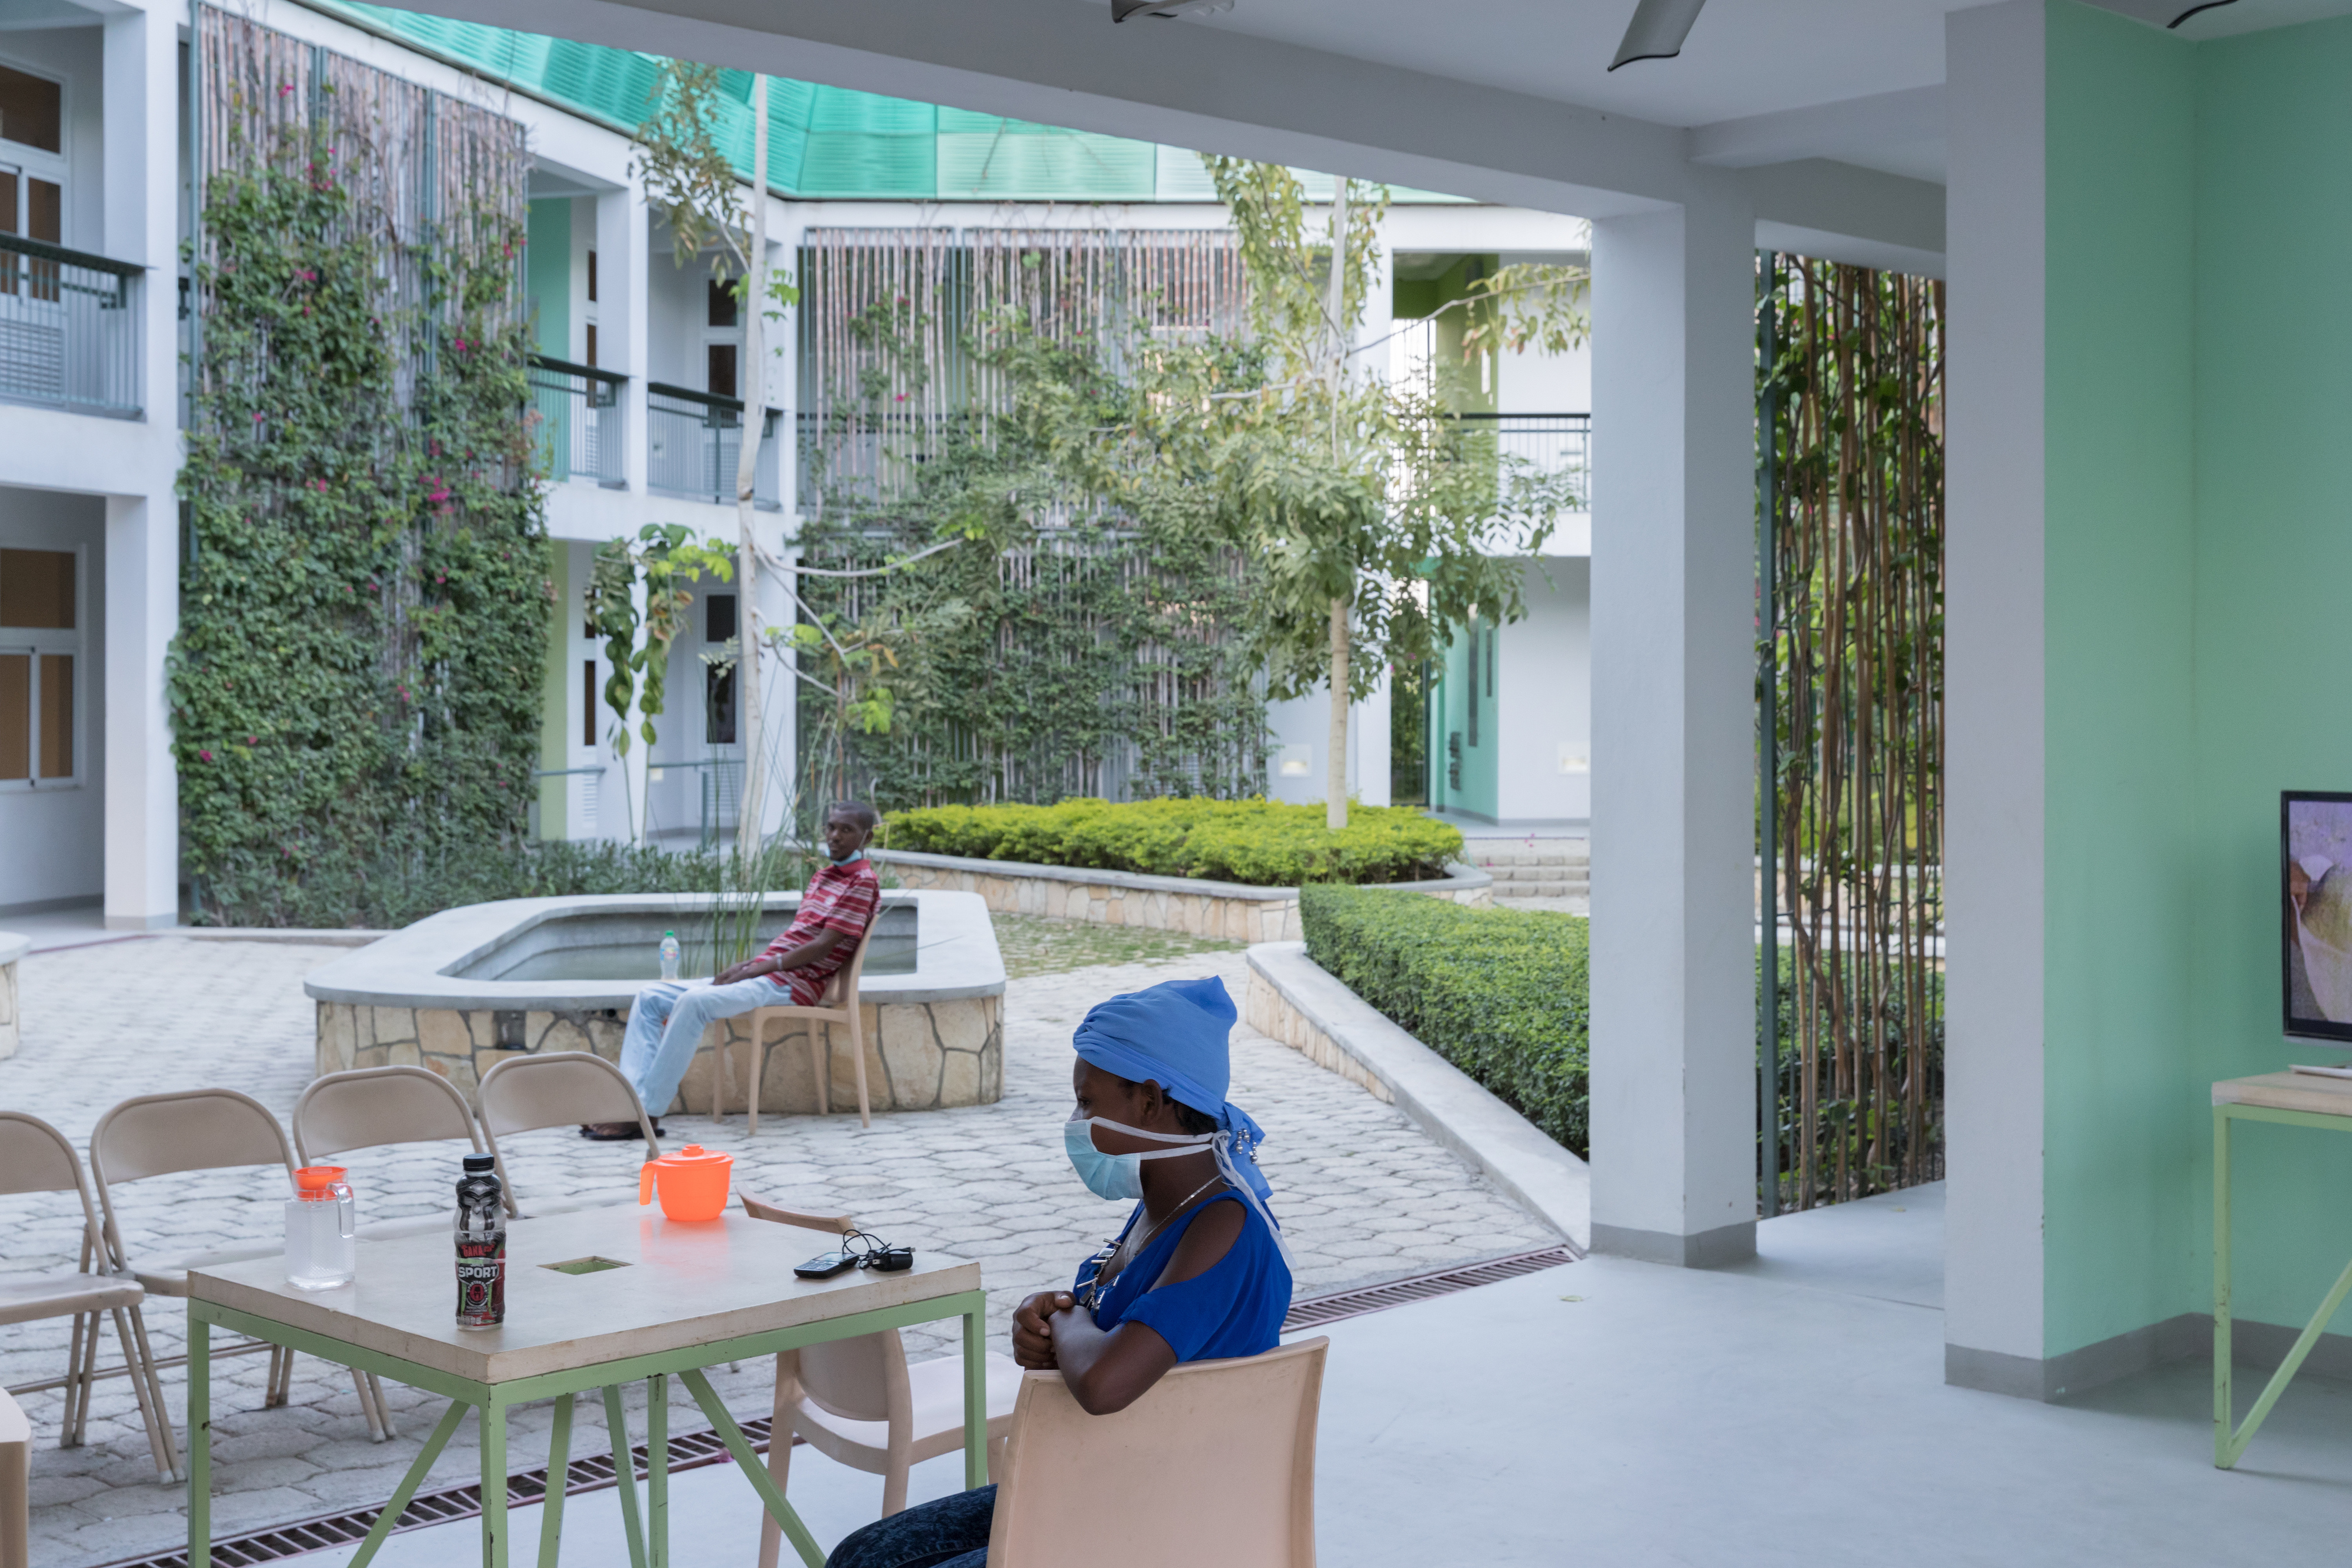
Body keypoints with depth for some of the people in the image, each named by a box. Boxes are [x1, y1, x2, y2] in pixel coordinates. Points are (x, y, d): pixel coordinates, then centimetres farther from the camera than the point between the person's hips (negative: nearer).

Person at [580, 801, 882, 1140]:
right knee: (651, 997, 2)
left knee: (694, 1000, -31)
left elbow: (821, 947, -14)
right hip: (764, 973, 10)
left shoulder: (862, 881, -6)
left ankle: (647, 1113, -29)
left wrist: (755, 969, -14)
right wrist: (748, 965, 4)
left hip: (792, 984, -10)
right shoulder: (822, 876, 22)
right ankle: (632, 1097, -12)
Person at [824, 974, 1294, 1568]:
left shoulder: (1226, 1230, -25)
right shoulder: (1159, 1208, 5)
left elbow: (1103, 1383, -40)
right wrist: (1042, 1324, -6)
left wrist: (1065, 1321, -16)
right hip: (1081, 1499, 9)